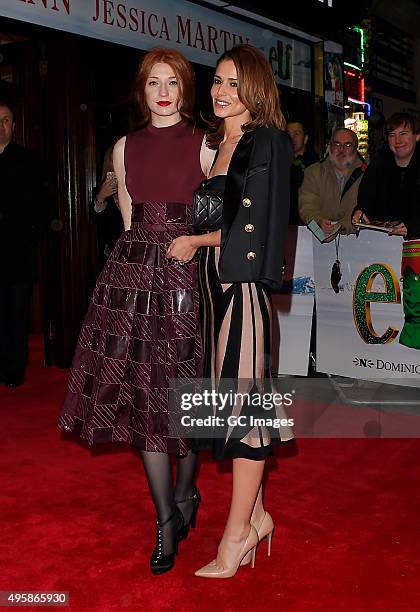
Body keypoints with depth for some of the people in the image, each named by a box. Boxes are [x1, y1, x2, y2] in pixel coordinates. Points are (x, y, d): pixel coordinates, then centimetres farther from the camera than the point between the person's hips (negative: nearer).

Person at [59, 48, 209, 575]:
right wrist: (142, 257, 11)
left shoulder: (203, 145, 3)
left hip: (187, 272, -3)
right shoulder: (125, 148, 12)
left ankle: (184, 492, 27)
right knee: (142, 392, 1)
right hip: (134, 271, 3)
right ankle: (167, 519, 12)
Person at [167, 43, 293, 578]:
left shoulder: (268, 143, -5)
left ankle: (237, 533, 8)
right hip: (213, 279, 7)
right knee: (228, 393, 8)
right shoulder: (214, 143, 18)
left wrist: (195, 242, -3)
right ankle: (256, 516, 22)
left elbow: (254, 225, -11)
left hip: (244, 282, -7)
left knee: (241, 393, -3)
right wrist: (196, 244, 4)